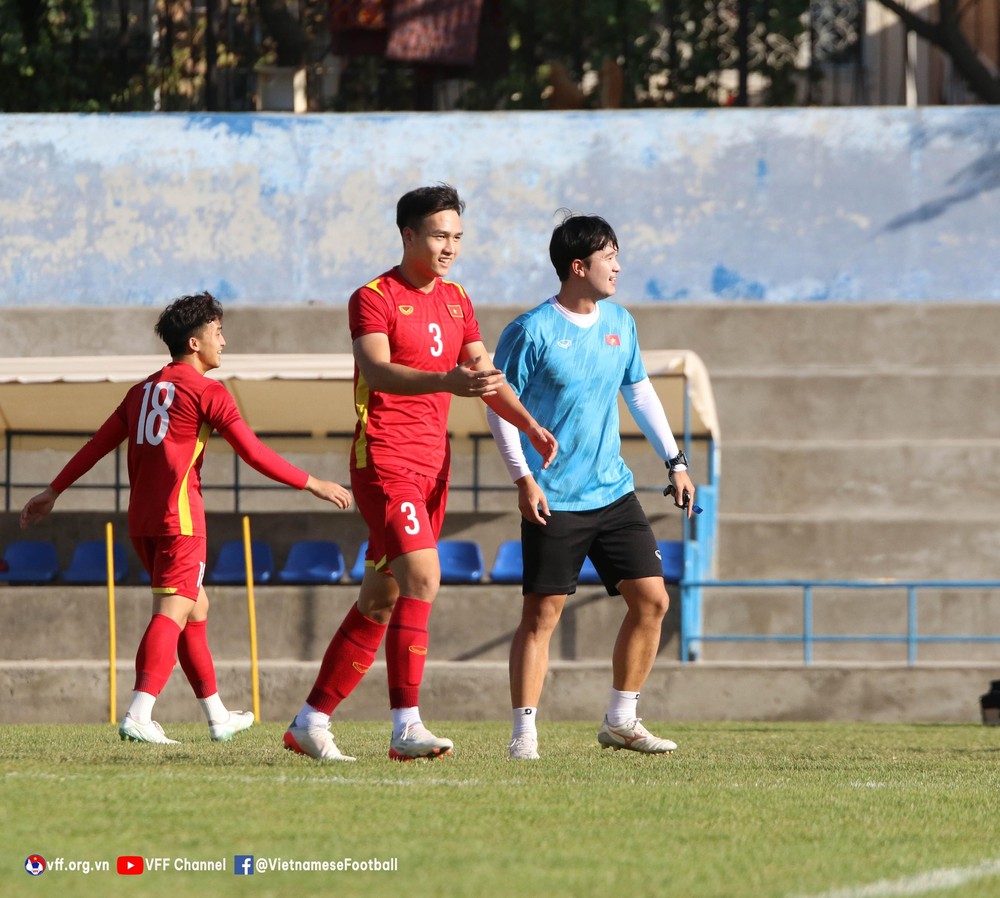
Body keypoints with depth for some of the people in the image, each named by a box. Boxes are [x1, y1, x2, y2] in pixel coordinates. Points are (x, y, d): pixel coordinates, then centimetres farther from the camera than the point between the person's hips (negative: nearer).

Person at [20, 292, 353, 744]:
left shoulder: (143, 390, 18)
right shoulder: (207, 392, -4)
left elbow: (98, 444, 20)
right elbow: (255, 454, -8)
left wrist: (53, 491, 26)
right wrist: (313, 484, -2)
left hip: (140, 517, 8)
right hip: (179, 512, -8)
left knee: (196, 605, 19)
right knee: (173, 610, -14)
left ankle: (217, 716, 26)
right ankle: (138, 716, -30)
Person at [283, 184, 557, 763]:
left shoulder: (456, 301, 15)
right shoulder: (374, 299, -9)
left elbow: (485, 375, 19)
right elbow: (378, 372, -25)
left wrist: (531, 426, 2)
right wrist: (445, 382, -41)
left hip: (434, 465, 8)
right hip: (384, 460, -8)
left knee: (381, 601, 8)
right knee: (422, 576, -23)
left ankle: (311, 722, 16)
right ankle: (407, 726, -24)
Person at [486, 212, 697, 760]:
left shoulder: (619, 323, 9)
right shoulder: (532, 332, -10)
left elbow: (639, 391, 21)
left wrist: (674, 460, 17)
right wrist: (523, 478, -17)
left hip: (613, 493, 6)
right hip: (554, 502, -6)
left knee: (651, 598, 1)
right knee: (542, 613, -7)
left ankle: (620, 720, 13)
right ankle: (524, 732, -1)